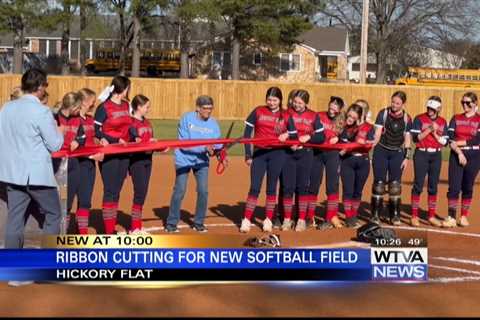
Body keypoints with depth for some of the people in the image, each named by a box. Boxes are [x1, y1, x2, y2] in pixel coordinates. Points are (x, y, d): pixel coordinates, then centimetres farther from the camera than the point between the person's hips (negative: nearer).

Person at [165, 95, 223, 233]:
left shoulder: (213, 123, -4)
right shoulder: (187, 119, -15)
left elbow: (217, 143, -5)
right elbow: (184, 143, -21)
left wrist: (218, 149, -28)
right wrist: (204, 148, -30)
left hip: (202, 160, 4)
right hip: (184, 159, -3)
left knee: (203, 191, -1)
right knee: (179, 191, -4)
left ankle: (198, 223, 17)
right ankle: (171, 224, 8)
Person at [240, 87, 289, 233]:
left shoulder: (286, 116, 4)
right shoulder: (258, 112, 2)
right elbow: (247, 133, 1)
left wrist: (287, 135, -14)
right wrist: (248, 155, -4)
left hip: (277, 154, 1)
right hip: (259, 153, -1)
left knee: (271, 188, 6)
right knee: (254, 187, -5)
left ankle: (268, 220, 16)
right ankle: (246, 220, 0)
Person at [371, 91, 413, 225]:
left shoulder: (406, 118, 3)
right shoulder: (383, 113, -2)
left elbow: (407, 139, 6)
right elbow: (378, 133, -7)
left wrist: (407, 157, 3)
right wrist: (373, 143, -26)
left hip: (397, 153, 1)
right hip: (381, 151, -1)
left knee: (395, 185, 2)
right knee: (379, 183, -2)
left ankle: (395, 215, 11)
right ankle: (375, 214, 5)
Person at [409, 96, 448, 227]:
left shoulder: (442, 122, 7)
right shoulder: (419, 119, -3)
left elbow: (445, 142, 2)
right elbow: (416, 138, -12)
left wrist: (435, 133, -11)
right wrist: (429, 129, -18)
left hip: (436, 156, 4)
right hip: (421, 155, -4)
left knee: (433, 186, 8)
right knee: (418, 185, -4)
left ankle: (432, 216, 15)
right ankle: (414, 216, 0)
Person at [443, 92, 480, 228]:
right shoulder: (456, 118, 7)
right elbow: (450, 139, -2)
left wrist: (458, 143, -12)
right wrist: (459, 152, -15)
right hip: (456, 155, 1)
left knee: (467, 187, 7)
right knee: (454, 186, -7)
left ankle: (464, 217, 17)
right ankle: (451, 217, -8)